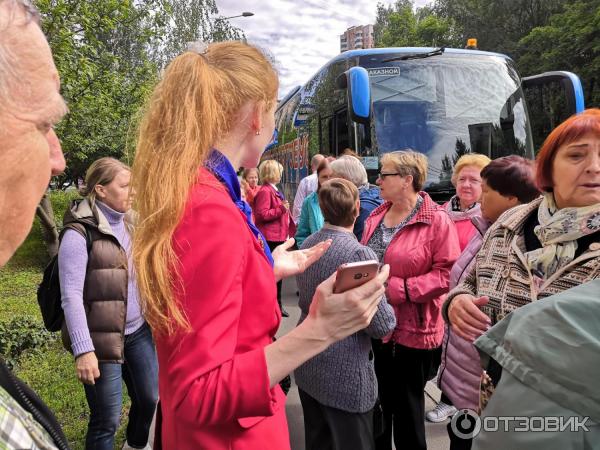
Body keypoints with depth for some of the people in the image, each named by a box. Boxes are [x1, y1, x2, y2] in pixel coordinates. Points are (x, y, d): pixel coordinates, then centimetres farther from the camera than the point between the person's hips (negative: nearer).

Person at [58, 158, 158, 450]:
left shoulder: (129, 224, 7)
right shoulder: (79, 234, -15)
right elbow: (71, 297, -18)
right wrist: (83, 350, -21)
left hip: (139, 331, 7)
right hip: (102, 339, -7)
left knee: (150, 399, 20)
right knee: (107, 420, 7)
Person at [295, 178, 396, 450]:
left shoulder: (307, 244, 0)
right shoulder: (359, 253, -23)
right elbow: (382, 326, -19)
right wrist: (389, 310, 0)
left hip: (307, 365, 7)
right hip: (344, 374, -7)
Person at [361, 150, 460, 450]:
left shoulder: (436, 221, -13)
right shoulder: (375, 217, 7)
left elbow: (447, 274, -18)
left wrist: (398, 289, -22)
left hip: (412, 331, -6)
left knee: (407, 412, 13)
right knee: (375, 407, 22)